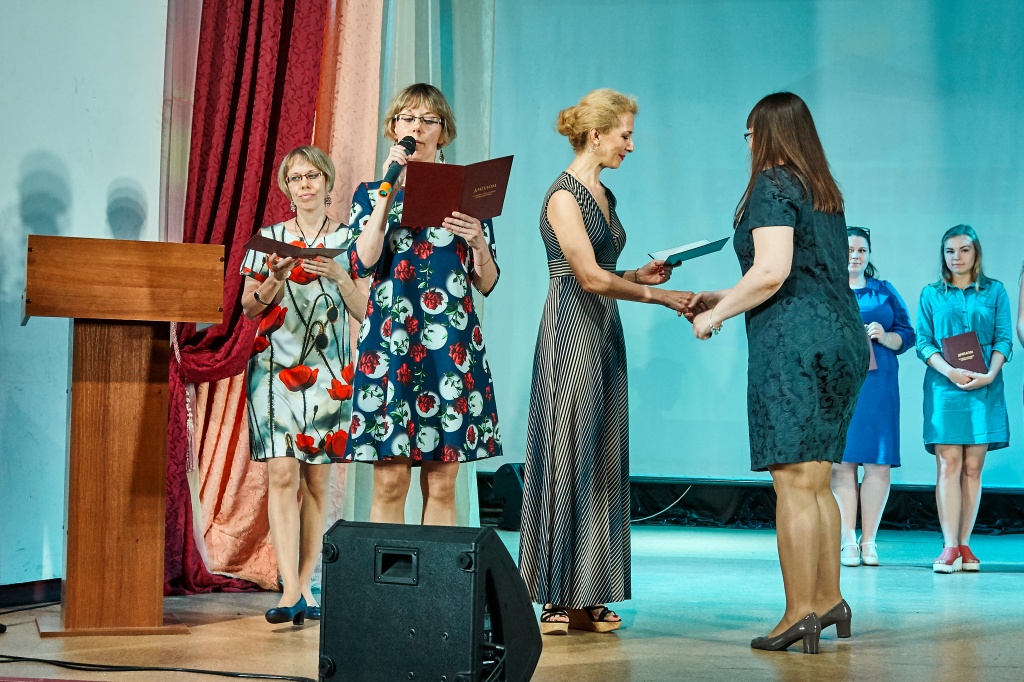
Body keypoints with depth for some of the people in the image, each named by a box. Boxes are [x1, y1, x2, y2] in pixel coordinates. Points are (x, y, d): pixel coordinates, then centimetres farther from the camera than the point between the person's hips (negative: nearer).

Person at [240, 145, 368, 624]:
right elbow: (249, 308, 8)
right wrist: (276, 278, -10)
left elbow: (365, 311, 4)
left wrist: (338, 275, -11)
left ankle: (304, 585, 10)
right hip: (275, 367, -1)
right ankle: (291, 590, -17)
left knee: (317, 480, 2)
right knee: (282, 473, -13)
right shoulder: (270, 238, 9)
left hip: (328, 373, 1)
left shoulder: (348, 240, 9)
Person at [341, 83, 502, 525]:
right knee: (389, 481, -4)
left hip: (452, 344, 1)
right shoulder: (372, 193, 11)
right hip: (390, 339, -1)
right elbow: (362, 263, -7)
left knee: (442, 484, 1)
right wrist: (389, 190, -8)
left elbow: (487, 284, 10)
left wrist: (479, 243, -10)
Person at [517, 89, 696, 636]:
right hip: (571, 333, -9)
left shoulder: (603, 195, 17)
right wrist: (660, 296, -16)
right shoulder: (563, 195, -11)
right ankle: (558, 599, -1)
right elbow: (590, 277, -18)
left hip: (604, 335, 9)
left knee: (603, 462, 6)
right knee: (568, 458, -6)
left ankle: (590, 597, 9)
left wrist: (641, 275, 3)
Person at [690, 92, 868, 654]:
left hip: (794, 342, -9)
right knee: (816, 482, 14)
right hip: (843, 338, 9)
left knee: (794, 483, -7)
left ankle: (800, 615, -6)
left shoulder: (773, 186, -6)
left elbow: (771, 273, -17)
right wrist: (725, 299, 27)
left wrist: (715, 314, -4)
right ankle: (828, 599, 18)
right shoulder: (825, 193, 19)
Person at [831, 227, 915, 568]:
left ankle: (869, 540, 4)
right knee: (841, 464, -5)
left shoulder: (885, 291, 16)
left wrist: (885, 336, -8)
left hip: (878, 385, 1)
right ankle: (848, 542, 1)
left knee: (879, 464, -4)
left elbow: (908, 335, 10)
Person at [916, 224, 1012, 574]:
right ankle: (949, 547, -10)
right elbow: (923, 342, 4)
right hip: (944, 387, -1)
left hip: (984, 389, 1)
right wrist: (949, 371, -13)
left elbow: (1004, 339, 5)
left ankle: (964, 544, 4)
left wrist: (990, 374, -12)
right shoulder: (931, 294, 11)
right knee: (948, 465, -8)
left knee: (973, 467, 0)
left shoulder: (994, 291, 11)